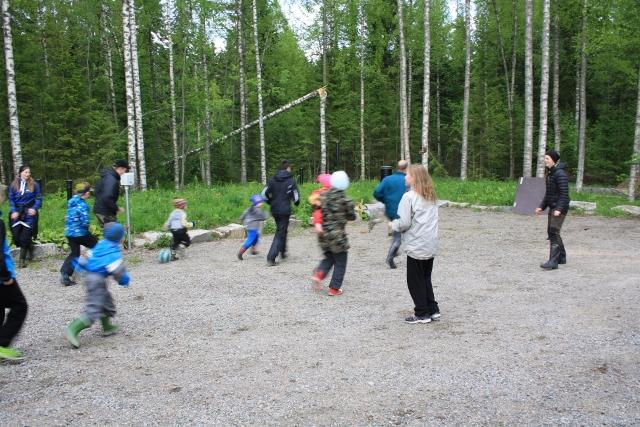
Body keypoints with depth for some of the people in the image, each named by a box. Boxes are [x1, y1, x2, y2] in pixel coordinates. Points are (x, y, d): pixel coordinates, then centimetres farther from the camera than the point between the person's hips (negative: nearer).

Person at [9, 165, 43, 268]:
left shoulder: (34, 185, 0)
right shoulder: (14, 185, 5)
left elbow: (39, 198, 3)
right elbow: (11, 199, 6)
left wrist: (34, 208, -13)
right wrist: (13, 211, -7)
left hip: (29, 213, -2)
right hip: (17, 213, 2)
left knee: (25, 236, -5)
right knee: (16, 235, 0)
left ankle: (22, 259, 6)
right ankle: (29, 247, 29)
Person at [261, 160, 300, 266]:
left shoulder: (272, 180, 4)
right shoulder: (291, 181, -8)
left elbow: (264, 194, 0)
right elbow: (296, 198, -8)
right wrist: (297, 203, 16)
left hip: (274, 210, 5)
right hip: (285, 211, -5)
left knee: (280, 231, 25)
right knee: (280, 234, -1)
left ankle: (283, 252, 35)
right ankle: (271, 258, -10)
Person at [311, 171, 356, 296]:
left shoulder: (324, 196, 0)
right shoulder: (345, 200, -11)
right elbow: (352, 216, -1)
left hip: (324, 233, 5)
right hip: (338, 236, -5)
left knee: (328, 258, 23)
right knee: (340, 263, 9)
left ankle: (319, 273, -3)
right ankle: (334, 288, 10)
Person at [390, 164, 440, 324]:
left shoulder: (409, 196, -14)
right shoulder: (430, 197, 9)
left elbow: (404, 222, -18)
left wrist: (393, 225, 2)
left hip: (416, 246, -7)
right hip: (431, 245, 7)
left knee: (415, 281, 5)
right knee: (426, 278, 19)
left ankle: (422, 314, 11)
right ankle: (433, 310, 21)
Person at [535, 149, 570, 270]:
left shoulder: (560, 174, -15)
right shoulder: (550, 173, 15)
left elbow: (564, 193, -20)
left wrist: (559, 209, -26)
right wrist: (541, 207, 16)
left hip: (559, 208, -10)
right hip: (552, 207, 10)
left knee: (554, 232, -13)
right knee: (551, 232, 14)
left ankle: (553, 262, -14)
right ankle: (561, 257, 28)